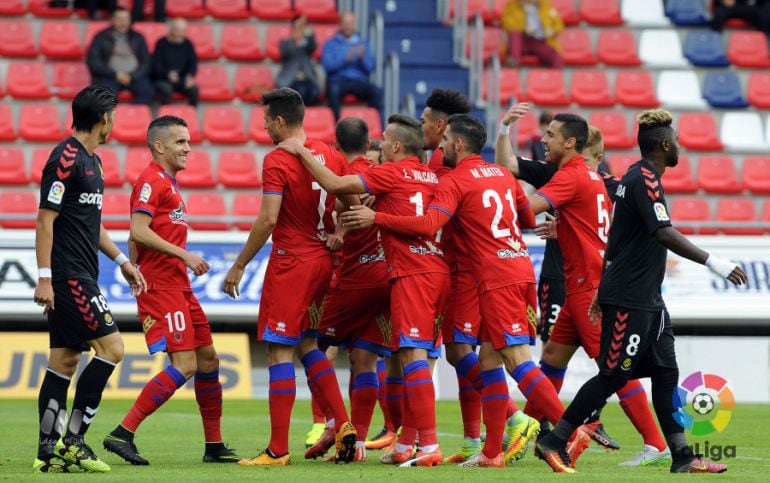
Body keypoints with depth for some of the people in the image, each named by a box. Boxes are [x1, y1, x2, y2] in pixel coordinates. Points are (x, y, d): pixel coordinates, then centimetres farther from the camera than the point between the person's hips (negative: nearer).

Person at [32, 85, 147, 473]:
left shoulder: (92, 161, 17)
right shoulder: (65, 159, -13)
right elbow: (45, 219, -15)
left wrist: (122, 260, 24)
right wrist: (44, 278, -18)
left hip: (80, 276, 10)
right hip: (68, 276, -10)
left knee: (64, 360, 7)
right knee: (110, 346, -13)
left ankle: (50, 452, 7)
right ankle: (72, 439, -12)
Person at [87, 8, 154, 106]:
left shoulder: (138, 38, 15)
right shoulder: (101, 37, 8)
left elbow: (146, 61, 11)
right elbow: (92, 60, 0)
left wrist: (132, 76, -7)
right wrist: (115, 74, -8)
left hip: (135, 76, 2)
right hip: (109, 76, -2)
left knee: (147, 91, -29)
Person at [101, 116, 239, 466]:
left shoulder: (168, 182, 20)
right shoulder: (152, 180, -10)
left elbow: (137, 238, 23)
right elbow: (138, 231, -21)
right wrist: (183, 254, -20)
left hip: (178, 286, 10)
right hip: (161, 285, -10)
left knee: (208, 358, 11)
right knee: (184, 365, -16)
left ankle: (214, 446, 18)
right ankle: (123, 434, -17)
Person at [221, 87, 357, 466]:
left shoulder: (277, 161, -14)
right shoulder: (330, 155, 8)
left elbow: (267, 220, -18)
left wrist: (238, 267, -12)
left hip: (290, 263, -8)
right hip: (322, 261, 8)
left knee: (279, 350, -3)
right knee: (307, 345, 19)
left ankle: (278, 450, -4)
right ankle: (343, 426, 8)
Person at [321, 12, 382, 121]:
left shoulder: (363, 44, 21)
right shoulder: (331, 44, 15)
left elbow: (370, 67, 11)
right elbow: (327, 65, -1)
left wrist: (362, 57, -9)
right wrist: (345, 59, -13)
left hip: (359, 81, 2)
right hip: (338, 80, -2)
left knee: (377, 92, -30)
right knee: (334, 91, -39)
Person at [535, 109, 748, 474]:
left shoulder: (636, 177, 15)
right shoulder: (645, 180, -15)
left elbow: (615, 240, 22)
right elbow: (664, 234, -28)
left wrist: (604, 290, 27)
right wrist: (712, 263, -31)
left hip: (646, 299, 10)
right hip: (628, 301, -10)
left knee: (665, 373, 7)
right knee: (614, 376, -6)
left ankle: (682, 457, 8)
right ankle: (554, 443, 0)